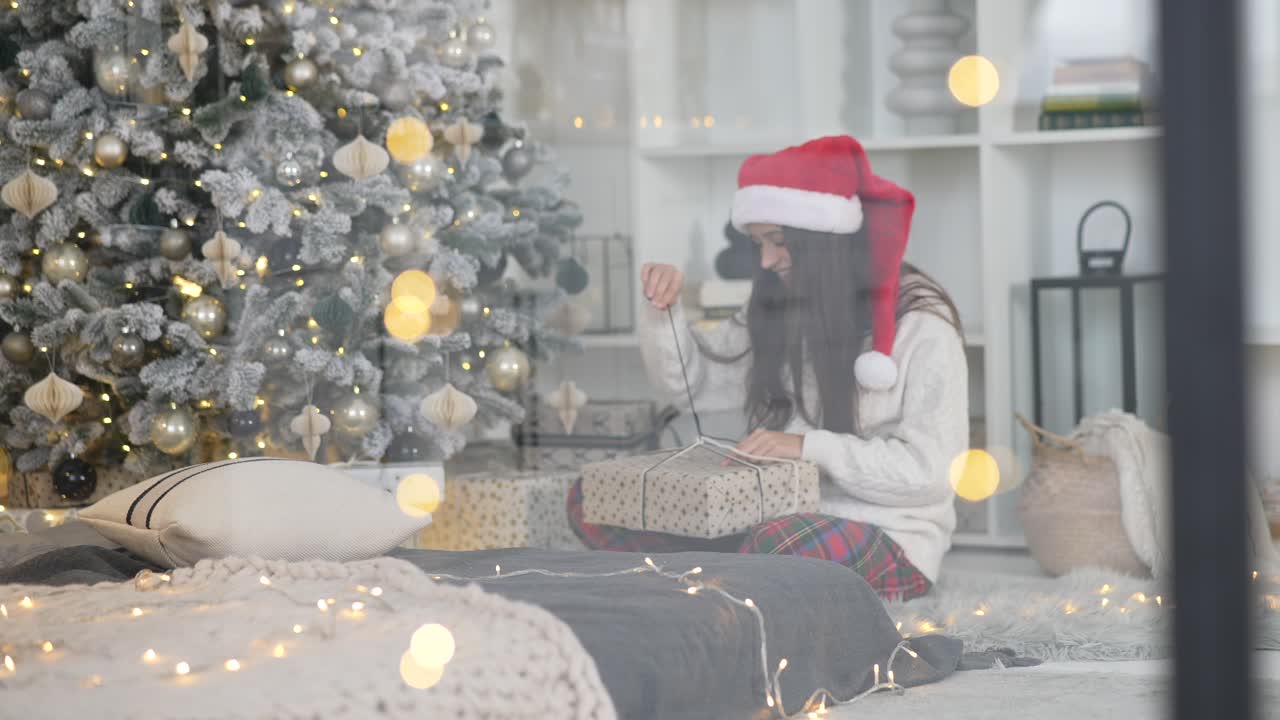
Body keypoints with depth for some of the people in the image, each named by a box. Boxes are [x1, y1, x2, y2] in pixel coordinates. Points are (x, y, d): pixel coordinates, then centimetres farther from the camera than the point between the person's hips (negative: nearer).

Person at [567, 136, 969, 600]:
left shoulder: (920, 323, -9)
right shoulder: (779, 309, 11)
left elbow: (930, 468, -14)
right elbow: (688, 378, 20)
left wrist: (810, 447, -21)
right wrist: (664, 311, 0)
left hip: (887, 543, -7)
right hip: (778, 518, 7)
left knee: (780, 547, -42)